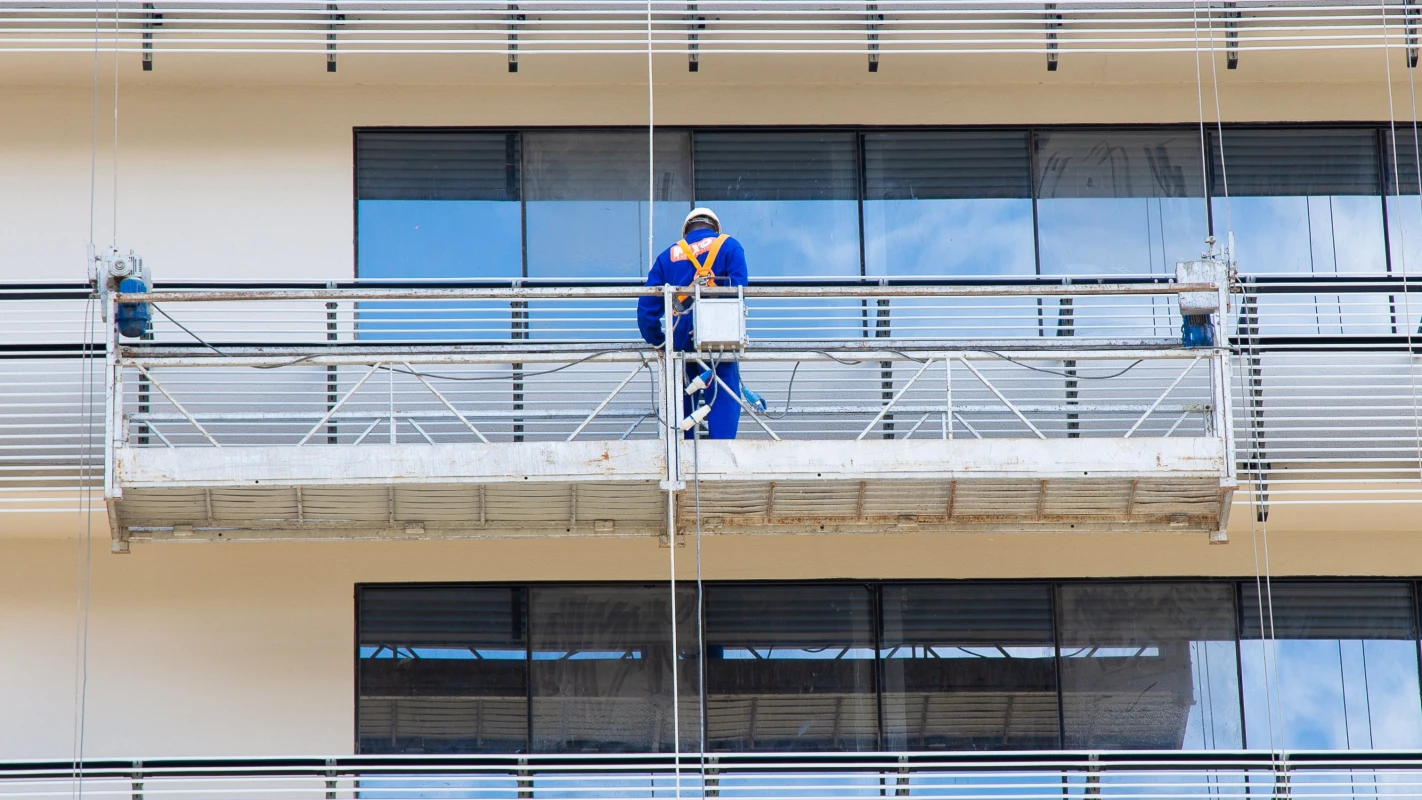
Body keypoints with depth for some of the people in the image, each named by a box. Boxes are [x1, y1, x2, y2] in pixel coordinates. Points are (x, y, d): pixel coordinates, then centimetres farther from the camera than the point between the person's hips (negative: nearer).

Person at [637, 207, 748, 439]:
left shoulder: (668, 255, 15)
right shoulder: (729, 247, 8)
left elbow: (647, 304, 9)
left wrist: (655, 341, 14)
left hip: (680, 340, 3)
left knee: (683, 401, 12)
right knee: (723, 400, -4)